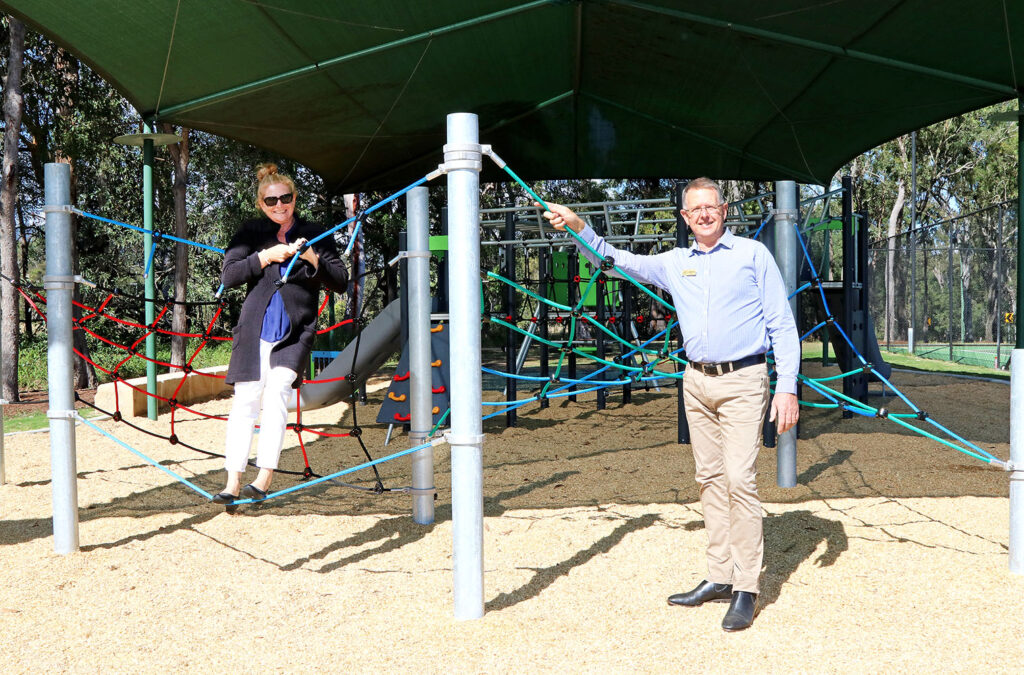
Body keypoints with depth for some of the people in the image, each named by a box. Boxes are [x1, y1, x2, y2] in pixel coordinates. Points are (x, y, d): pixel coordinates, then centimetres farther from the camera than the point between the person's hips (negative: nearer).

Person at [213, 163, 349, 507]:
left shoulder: (315, 235, 9)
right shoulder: (251, 232, 9)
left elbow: (341, 282, 5)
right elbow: (228, 276, 0)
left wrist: (313, 260, -11)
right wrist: (266, 256, -10)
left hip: (296, 331, -1)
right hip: (254, 329, 1)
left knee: (276, 392, -19)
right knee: (245, 401, -1)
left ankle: (264, 478, -20)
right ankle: (234, 482, 5)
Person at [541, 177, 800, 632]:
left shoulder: (753, 254, 2)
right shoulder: (675, 263, 14)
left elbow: (782, 325, 0)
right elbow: (616, 262, 14)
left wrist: (787, 387, -8)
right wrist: (579, 228, -2)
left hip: (743, 381, -5)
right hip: (697, 382, 5)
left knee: (739, 479, -12)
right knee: (710, 479, 8)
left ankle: (746, 590, -8)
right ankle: (720, 578, 16)